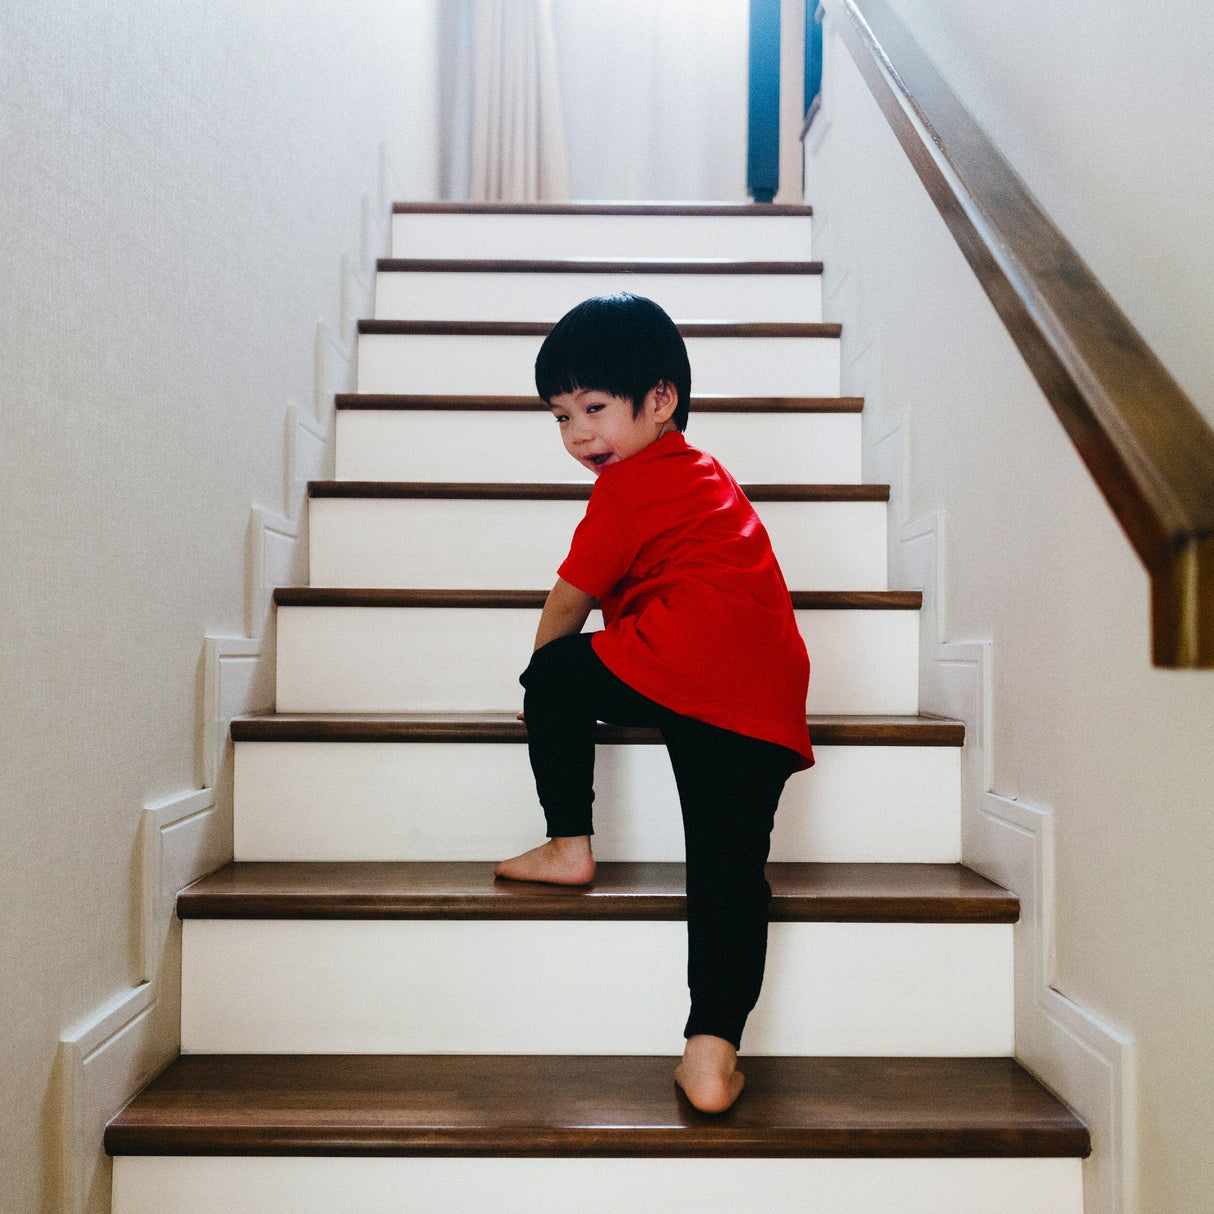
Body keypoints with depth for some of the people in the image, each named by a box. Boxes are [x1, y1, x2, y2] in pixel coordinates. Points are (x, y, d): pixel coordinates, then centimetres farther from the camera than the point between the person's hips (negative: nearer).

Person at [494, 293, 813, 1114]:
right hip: (771, 708, 8)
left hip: (680, 663, -7)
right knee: (729, 874, 5)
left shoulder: (627, 486, 7)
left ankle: (569, 845, 18)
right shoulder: (708, 475, 32)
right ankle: (713, 1052, 0)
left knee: (554, 676, 17)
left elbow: (568, 604, 13)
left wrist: (543, 678, 31)